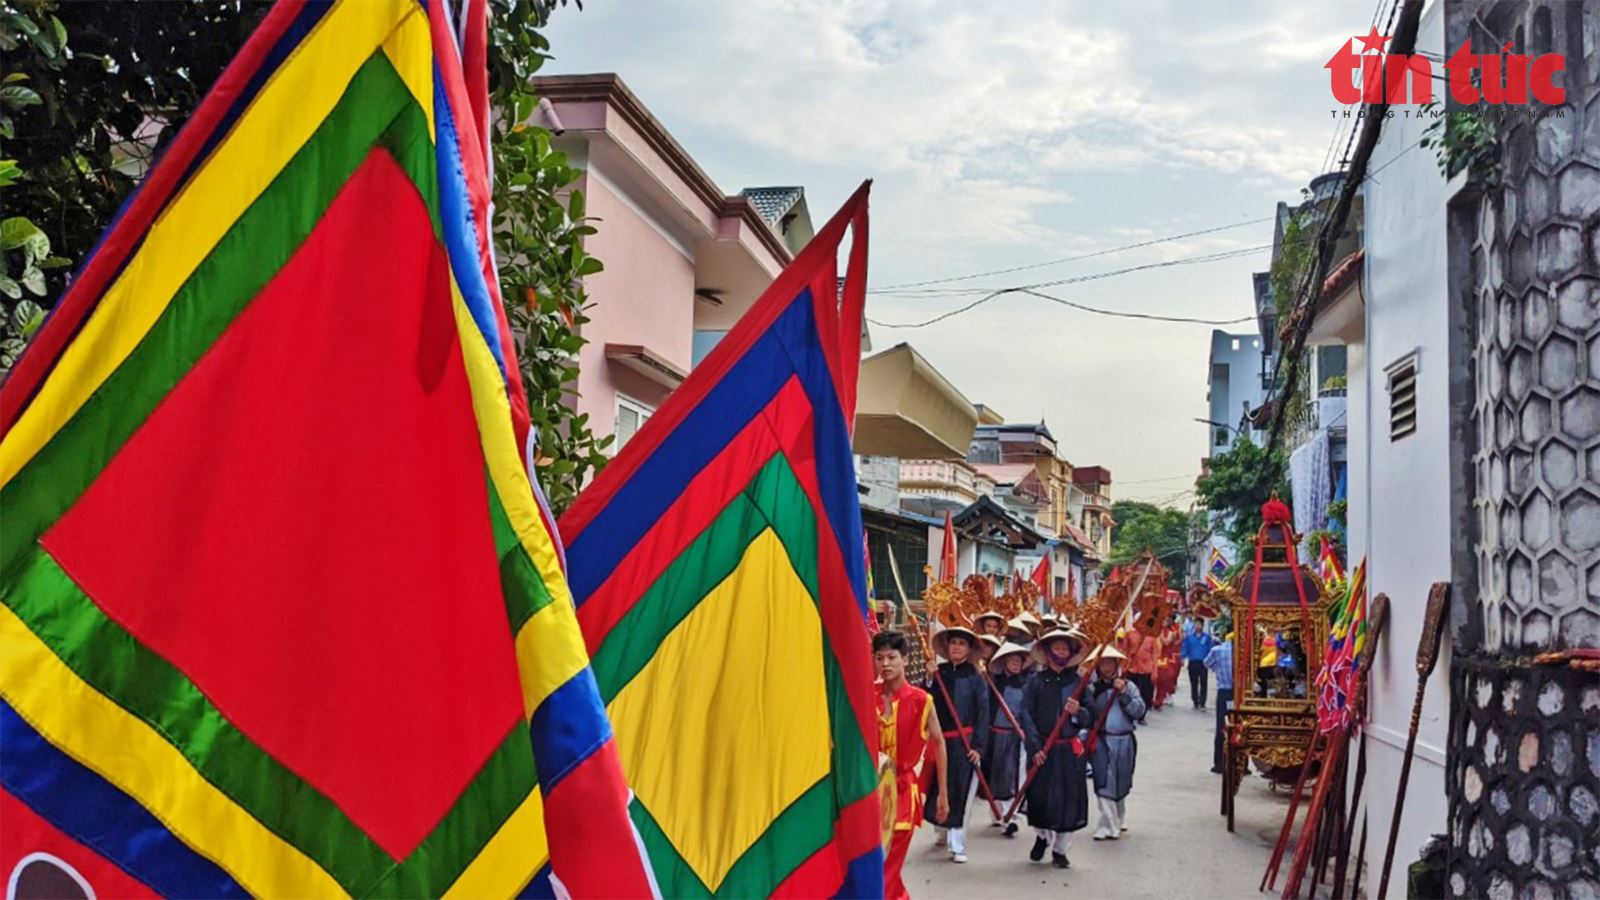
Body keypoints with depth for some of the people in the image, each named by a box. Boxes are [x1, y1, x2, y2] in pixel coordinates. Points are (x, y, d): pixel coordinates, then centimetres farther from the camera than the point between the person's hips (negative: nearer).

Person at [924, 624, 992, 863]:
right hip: (940, 740, 2)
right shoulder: (938, 672, 5)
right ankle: (943, 832, 32)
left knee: (961, 792, -3)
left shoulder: (975, 678, -1)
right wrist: (929, 679, -11)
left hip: (964, 743, -2)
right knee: (937, 790, 7)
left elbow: (983, 714, -3)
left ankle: (957, 845, 3)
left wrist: (978, 747, -9)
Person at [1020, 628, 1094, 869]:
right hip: (1042, 749, -2)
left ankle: (1060, 850, 20)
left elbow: (1090, 719, 8)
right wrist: (1034, 746, -13)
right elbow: (1026, 714, -5)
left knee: (1069, 799, 2)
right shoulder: (1036, 680, 0)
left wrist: (1078, 712, -14)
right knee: (1041, 797, -2)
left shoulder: (1076, 682, 6)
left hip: (1070, 749, 2)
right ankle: (1042, 836, 28)